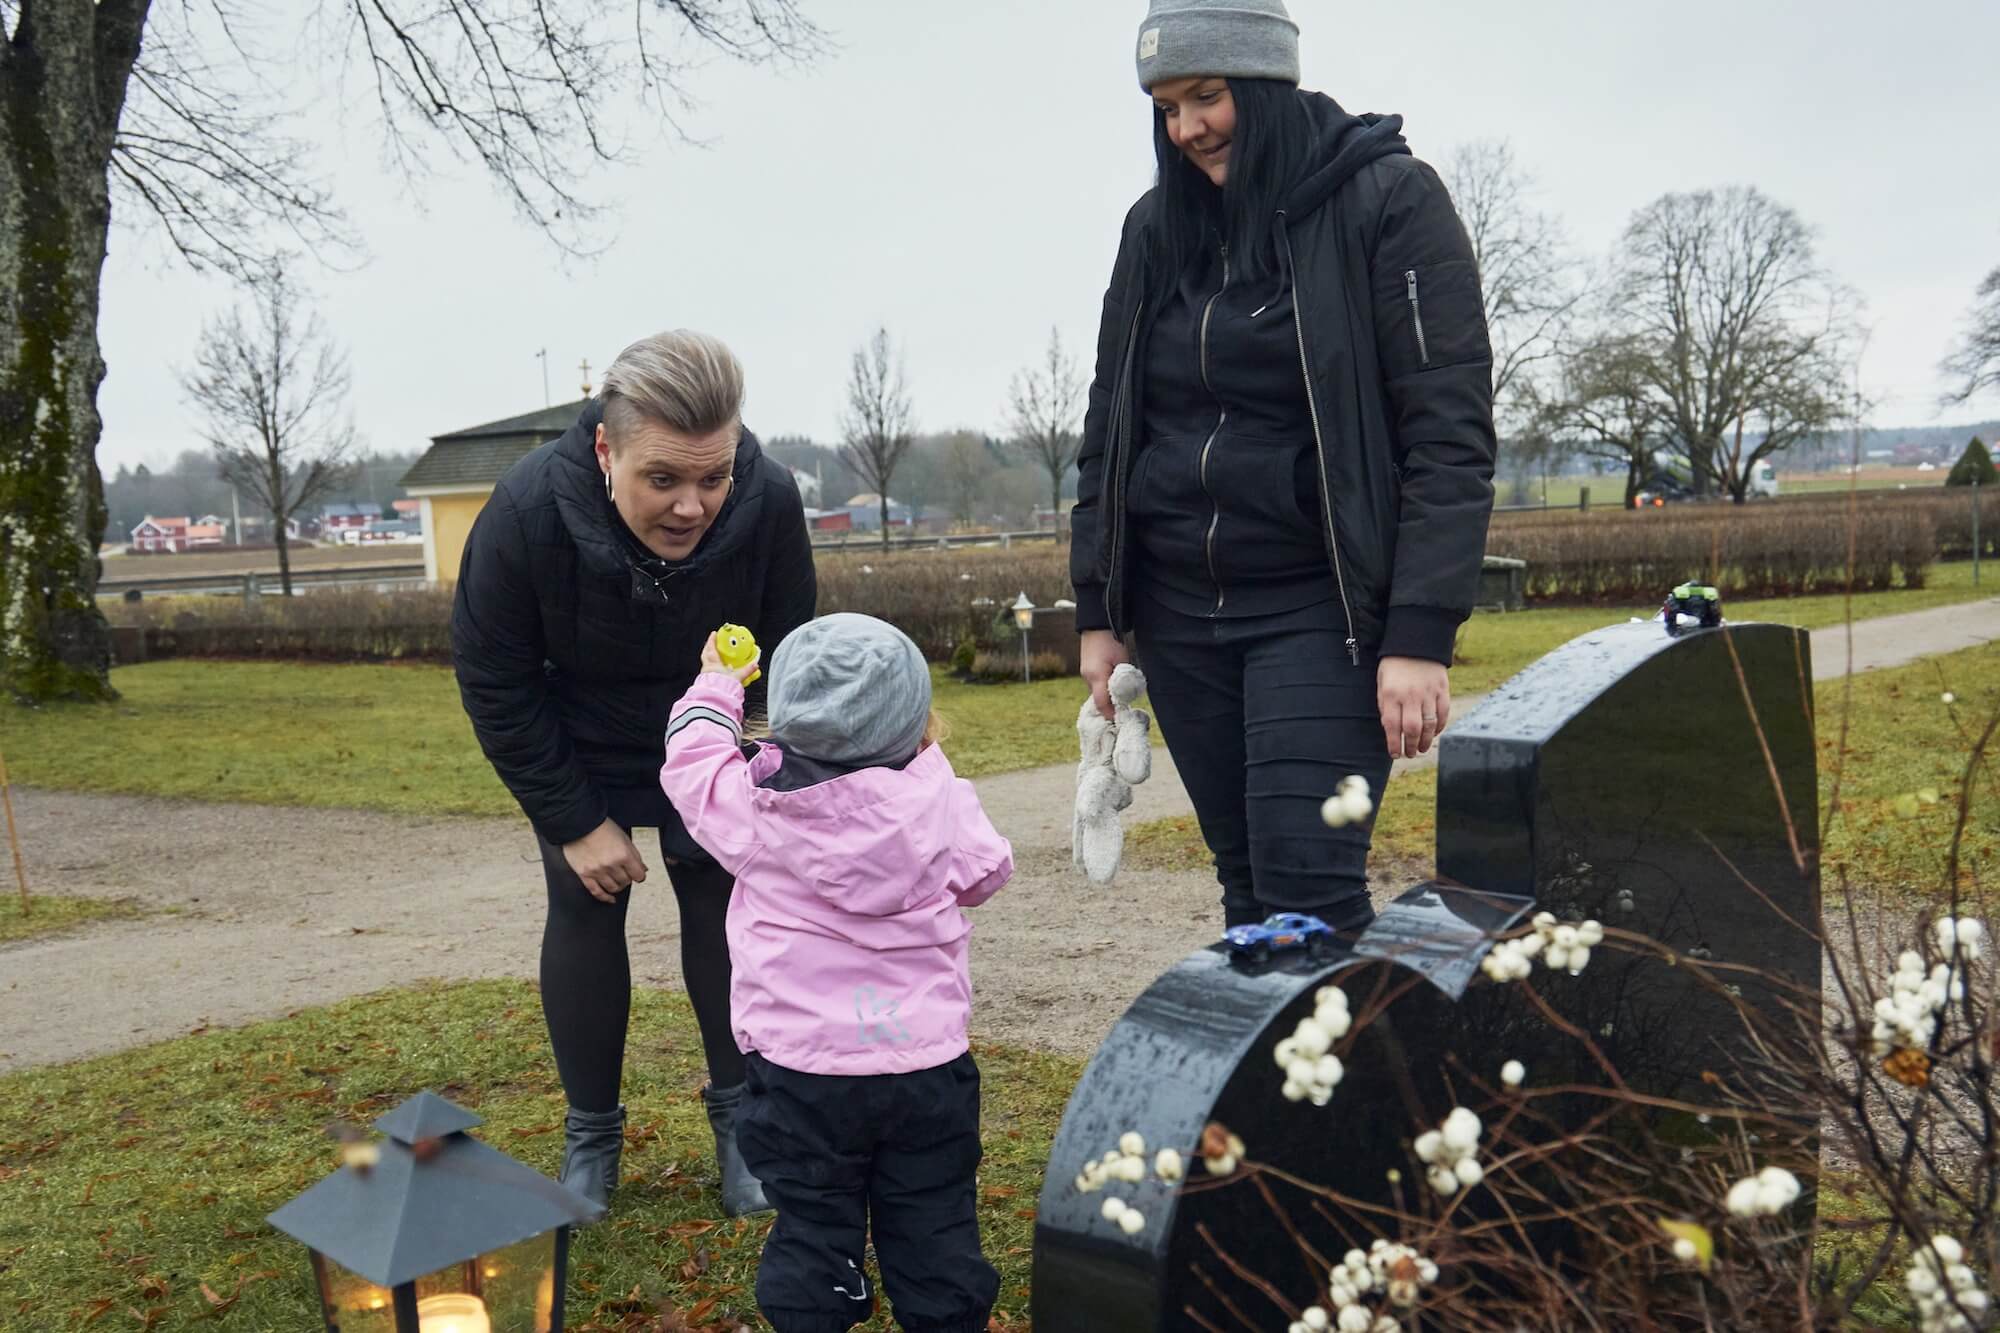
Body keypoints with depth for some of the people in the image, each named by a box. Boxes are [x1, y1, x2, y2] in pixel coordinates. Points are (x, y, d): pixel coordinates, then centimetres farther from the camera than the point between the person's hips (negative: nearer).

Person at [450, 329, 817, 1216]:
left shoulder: (770, 502, -30)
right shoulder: (527, 511, -33)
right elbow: (494, 684, -20)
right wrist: (573, 822, -18)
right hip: (574, 750, -1)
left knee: (721, 903, 1)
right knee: (584, 911, -1)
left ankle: (739, 1115, 19)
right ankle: (590, 1135, 17)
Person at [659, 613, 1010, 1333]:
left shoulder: (750, 802, -8)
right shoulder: (936, 796, -9)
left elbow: (691, 760, 13)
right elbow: (985, 874, 9)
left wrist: (715, 686, 30)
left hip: (800, 1068, 0)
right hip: (927, 1063, 1)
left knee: (811, 1227, 12)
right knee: (935, 1229, 12)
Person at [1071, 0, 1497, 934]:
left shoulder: (1387, 199, -6)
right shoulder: (1156, 227, 9)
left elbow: (1450, 431, -10)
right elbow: (1108, 427, 14)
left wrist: (1420, 636, -17)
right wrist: (1099, 613, 10)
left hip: (1320, 603, -5)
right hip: (1178, 611, 5)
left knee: (1307, 886, -11)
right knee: (1246, 885, 8)